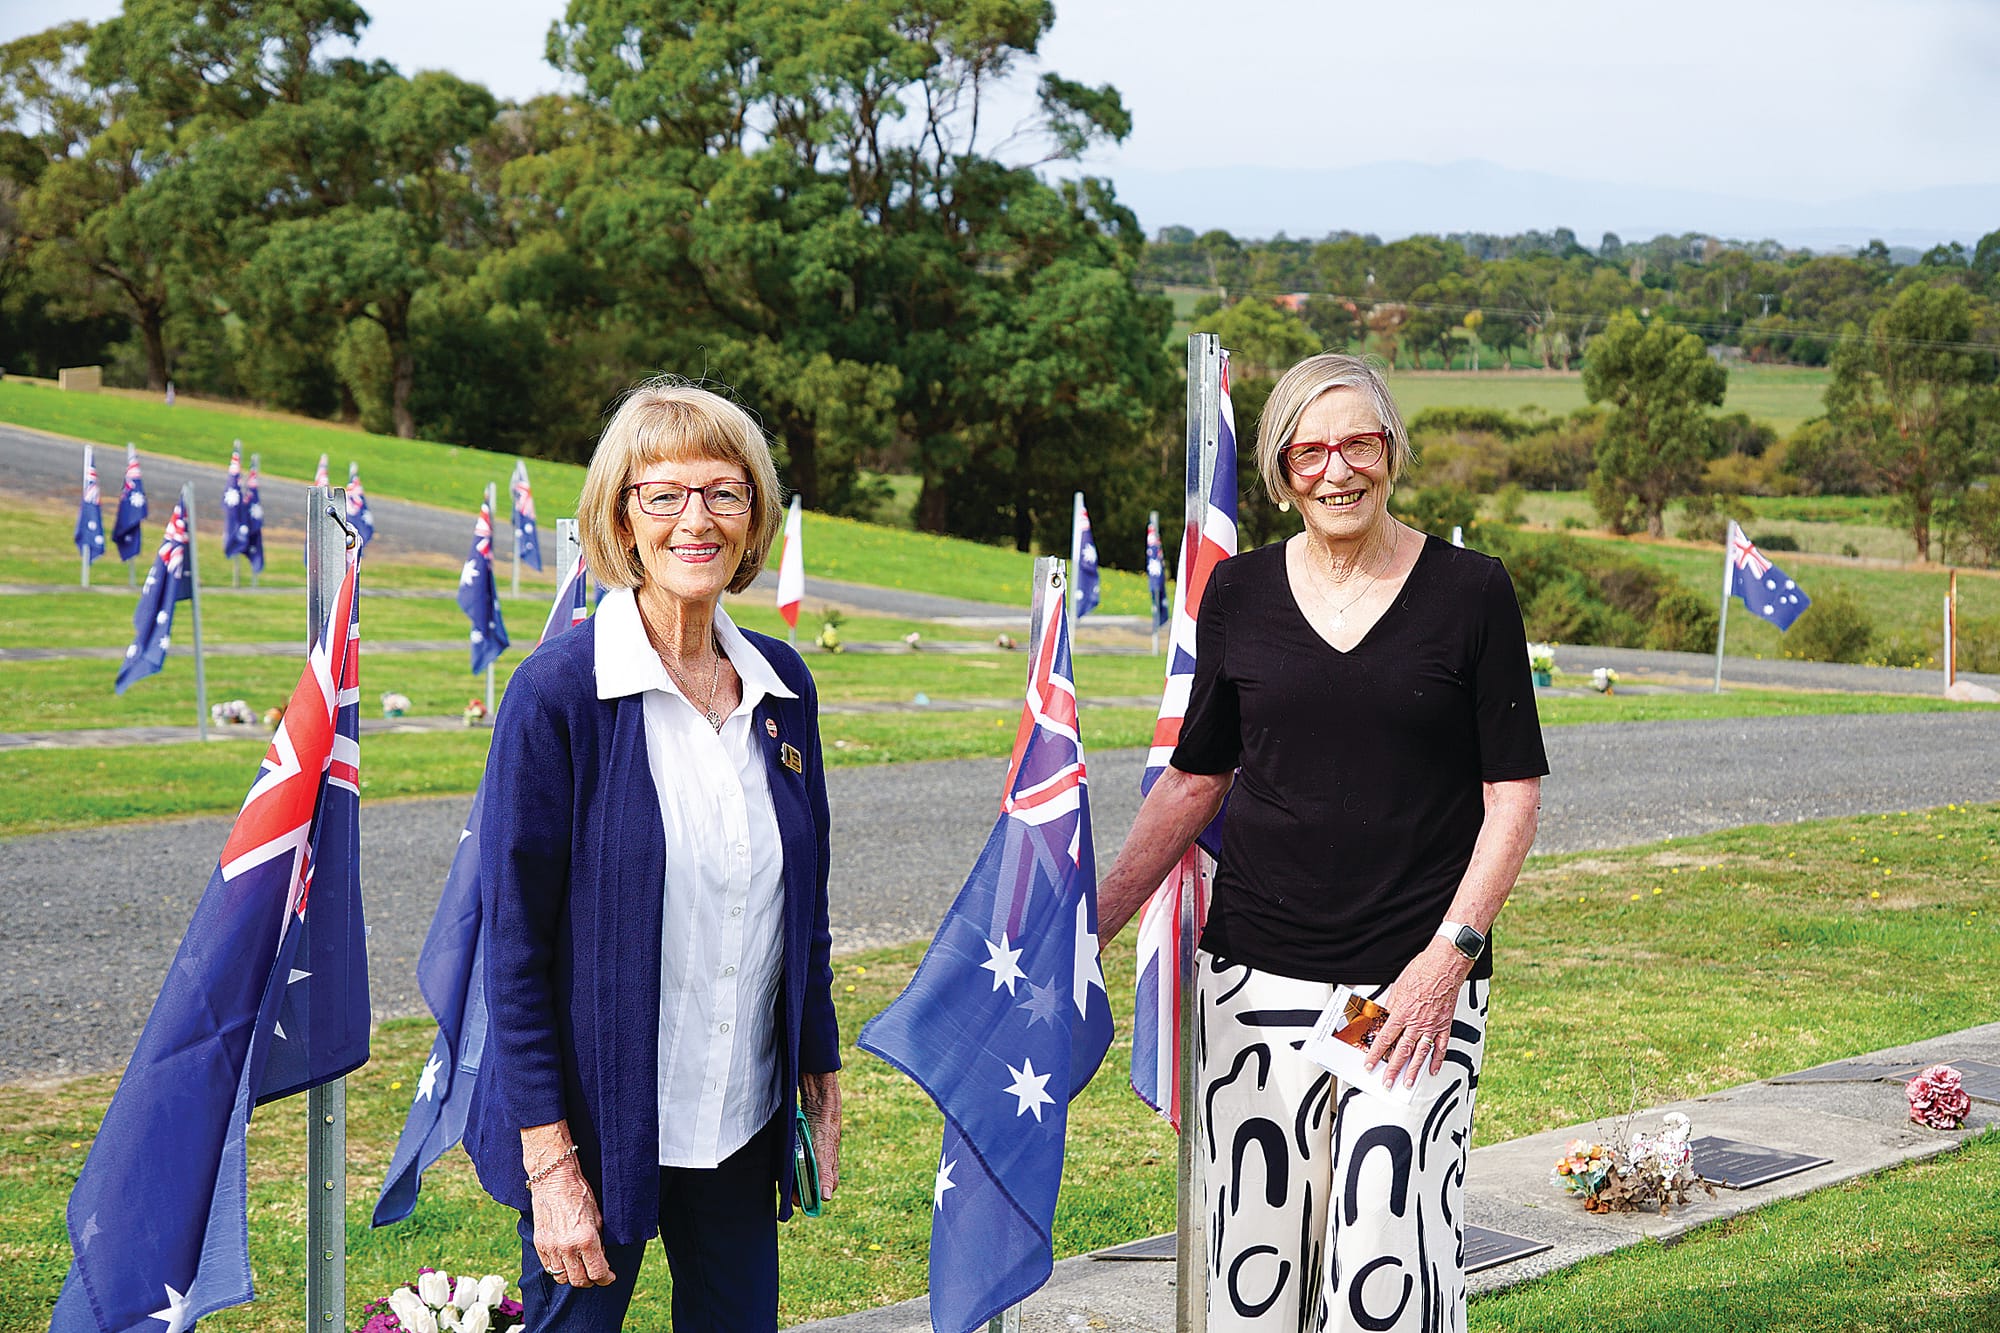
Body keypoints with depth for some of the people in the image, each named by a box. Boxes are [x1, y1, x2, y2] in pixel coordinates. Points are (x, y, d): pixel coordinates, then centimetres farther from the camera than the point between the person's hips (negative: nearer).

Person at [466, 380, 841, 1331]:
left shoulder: (782, 685, 3)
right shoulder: (558, 691, -12)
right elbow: (514, 941, -12)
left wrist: (821, 1083, 11)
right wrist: (551, 1164, -15)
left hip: (744, 1119, 5)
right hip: (599, 1125, -5)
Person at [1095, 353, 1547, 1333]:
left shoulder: (1469, 592, 0)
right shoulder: (1240, 596, 7)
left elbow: (1513, 793, 0)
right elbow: (1194, 779, 15)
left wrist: (1449, 953, -9)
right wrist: (1093, 921, 9)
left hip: (1418, 983, -2)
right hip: (1258, 975, 3)